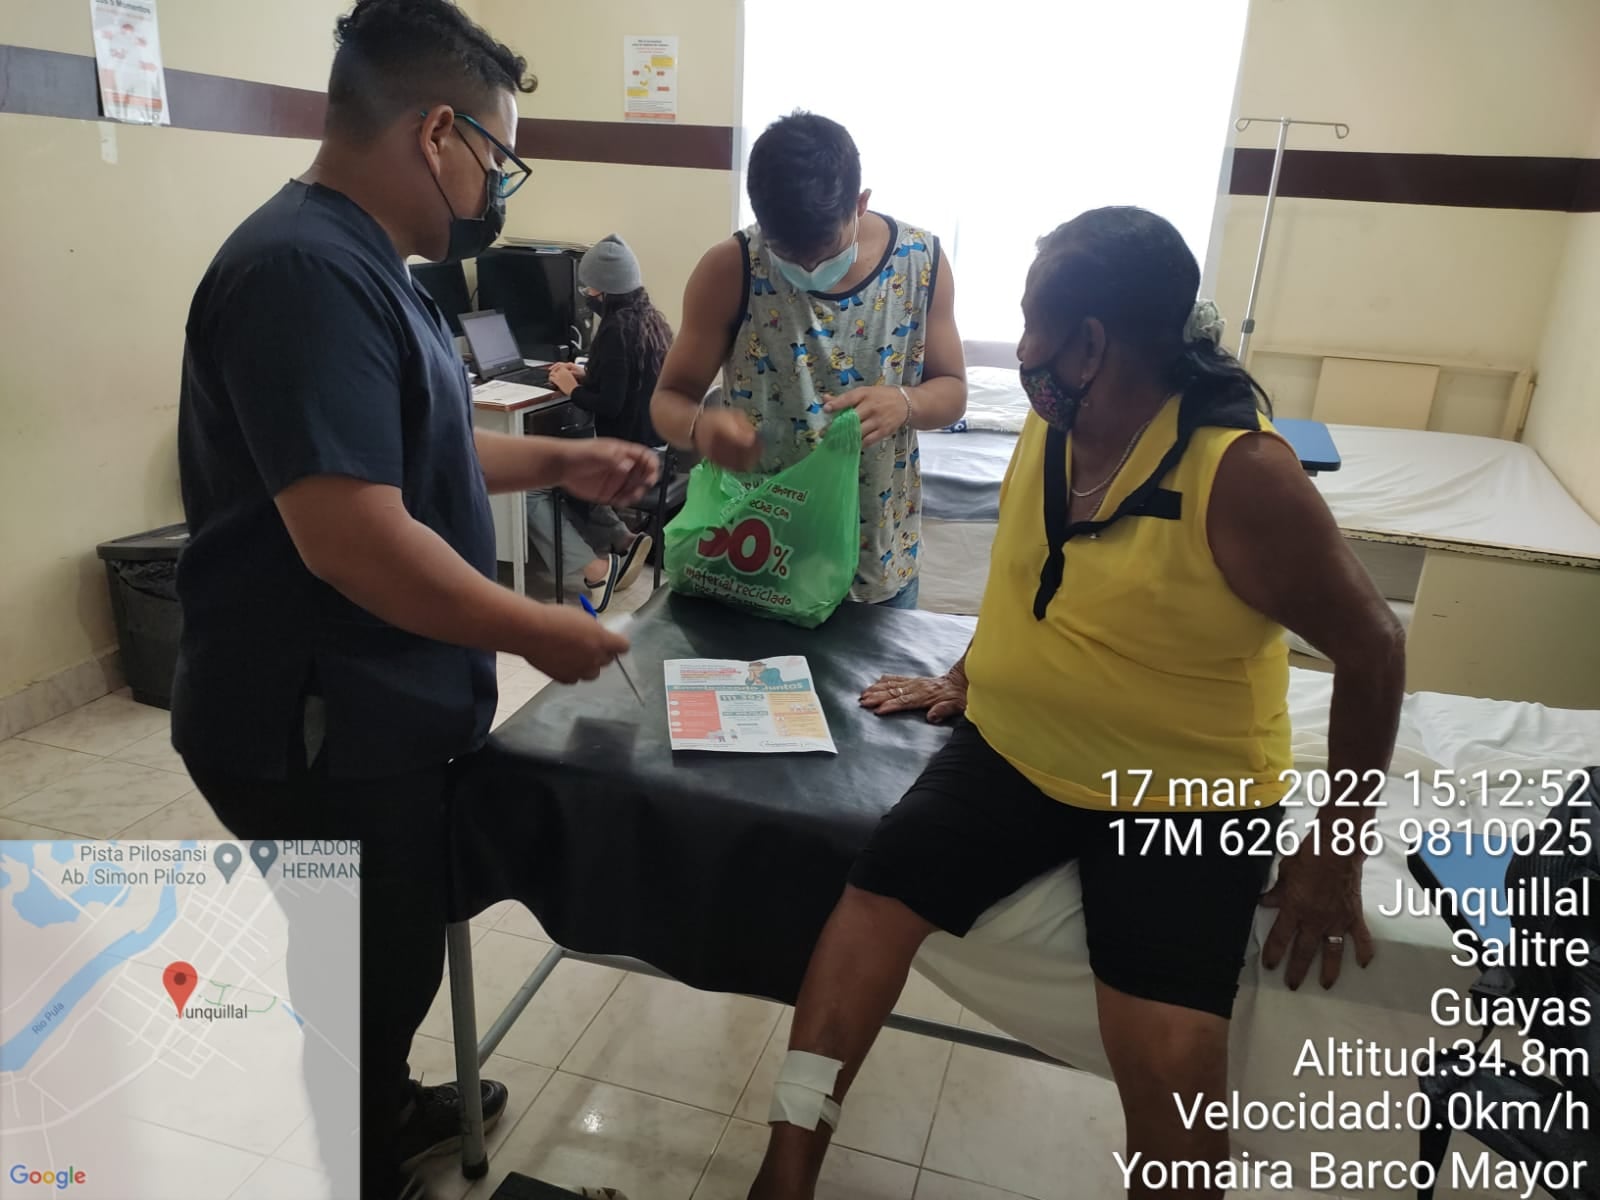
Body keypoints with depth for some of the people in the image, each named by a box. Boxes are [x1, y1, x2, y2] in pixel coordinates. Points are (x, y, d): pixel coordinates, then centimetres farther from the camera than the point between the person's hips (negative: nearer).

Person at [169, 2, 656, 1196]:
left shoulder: (360, 261, 11)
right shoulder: (307, 270, -24)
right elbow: (354, 536, -31)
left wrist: (560, 460, 14)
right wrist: (539, 632, -20)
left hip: (378, 708, 10)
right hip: (322, 728, -10)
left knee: (394, 952, 27)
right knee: (369, 969, 11)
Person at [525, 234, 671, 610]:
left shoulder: (617, 329, -20)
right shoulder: (651, 319, 7)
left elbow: (610, 405, -23)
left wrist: (572, 388, -7)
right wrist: (586, 374, 12)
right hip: (653, 448, 10)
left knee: (528, 488, -1)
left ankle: (595, 568, -9)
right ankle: (623, 541, 14)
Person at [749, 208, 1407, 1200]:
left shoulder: (1240, 471, -18)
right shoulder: (1049, 426, 0)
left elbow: (1371, 647, -10)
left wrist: (1337, 852, -8)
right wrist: (966, 676, 11)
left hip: (1186, 795, -4)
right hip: (1013, 753, 5)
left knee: (1172, 1062, -21)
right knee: (864, 913, -13)